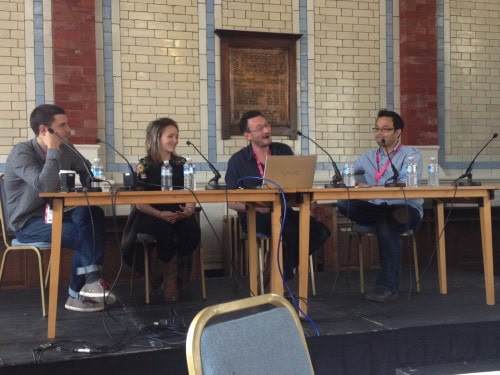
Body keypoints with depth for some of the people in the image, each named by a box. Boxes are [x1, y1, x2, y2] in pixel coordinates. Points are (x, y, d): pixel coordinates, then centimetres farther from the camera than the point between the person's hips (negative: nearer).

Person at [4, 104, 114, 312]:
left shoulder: (66, 149, 2)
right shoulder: (21, 153, -17)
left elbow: (87, 171, 22)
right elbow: (45, 186, -34)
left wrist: (90, 186, 0)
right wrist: (53, 151, -25)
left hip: (54, 214, 6)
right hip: (28, 223, -6)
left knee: (93, 214, -24)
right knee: (83, 235, -26)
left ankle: (90, 281, -20)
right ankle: (78, 293, -10)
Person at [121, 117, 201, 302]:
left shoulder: (181, 163, 15)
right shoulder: (144, 166, 4)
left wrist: (189, 209, -12)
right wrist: (160, 215, -20)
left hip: (178, 215, 3)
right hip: (151, 217, -3)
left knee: (191, 230, -29)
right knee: (165, 231, -34)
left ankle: (170, 276, -3)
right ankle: (170, 279, -5)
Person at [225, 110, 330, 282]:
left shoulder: (284, 151, 10)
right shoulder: (237, 161, 1)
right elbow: (232, 202, 1)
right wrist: (255, 207, -19)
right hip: (255, 217, -4)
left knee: (320, 231, -22)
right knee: (290, 232, -34)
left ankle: (283, 271, -6)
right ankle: (284, 278, -12)